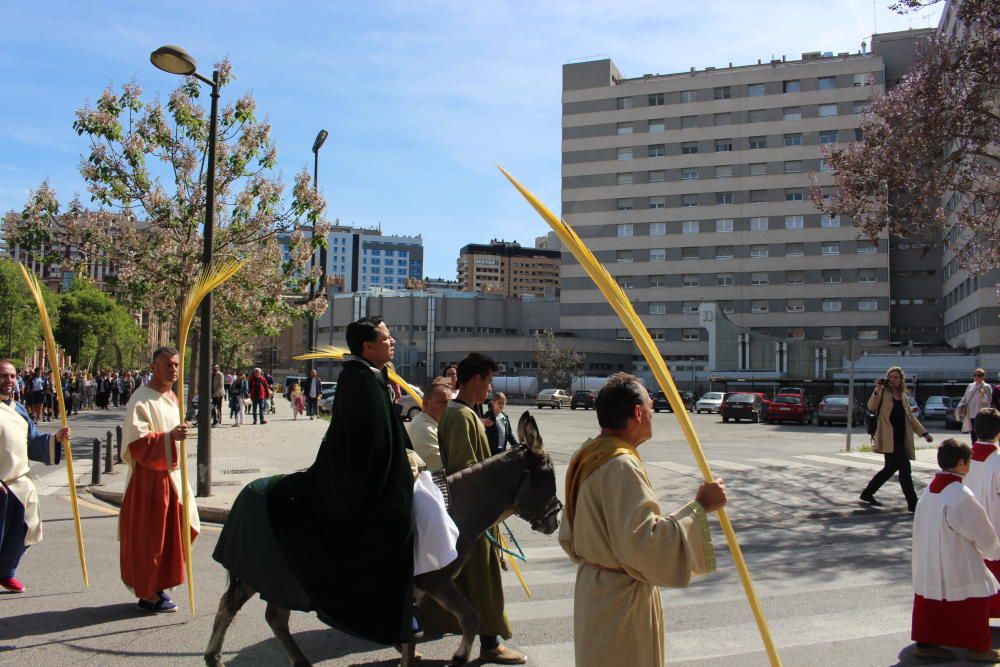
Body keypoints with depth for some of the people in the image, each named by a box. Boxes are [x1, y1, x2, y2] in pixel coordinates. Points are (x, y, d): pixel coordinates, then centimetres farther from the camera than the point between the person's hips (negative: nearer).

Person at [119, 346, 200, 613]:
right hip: (149, 477, -9)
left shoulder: (171, 397, 12)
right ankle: (148, 594, 11)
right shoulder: (141, 400, -15)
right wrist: (169, 437, -35)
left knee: (171, 531, 13)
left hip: (172, 473, 9)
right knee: (149, 536, 0)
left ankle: (156, 587, 26)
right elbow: (136, 443, -24)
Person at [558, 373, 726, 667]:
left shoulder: (587, 456, 5)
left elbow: (568, 536, 13)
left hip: (594, 586, 9)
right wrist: (699, 507, -25)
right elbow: (644, 542, -29)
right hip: (621, 601, -9)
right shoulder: (621, 466, -24)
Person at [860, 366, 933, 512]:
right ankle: (912, 502, -9)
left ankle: (867, 493, 25)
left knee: (890, 468, 11)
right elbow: (871, 407, -17)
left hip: (901, 438, 8)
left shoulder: (903, 396, 19)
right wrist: (877, 390, -28)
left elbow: (911, 418, 23)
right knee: (904, 467, -13)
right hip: (889, 438, -8)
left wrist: (924, 433, 18)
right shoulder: (883, 392, -1)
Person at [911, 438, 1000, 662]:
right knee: (975, 598, 9)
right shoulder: (961, 495, -22)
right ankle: (977, 647, 19)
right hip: (956, 564, -7)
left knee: (931, 597, 13)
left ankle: (926, 642, 19)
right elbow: (981, 531, -11)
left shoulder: (930, 489, 2)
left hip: (929, 562, 7)